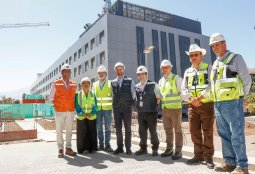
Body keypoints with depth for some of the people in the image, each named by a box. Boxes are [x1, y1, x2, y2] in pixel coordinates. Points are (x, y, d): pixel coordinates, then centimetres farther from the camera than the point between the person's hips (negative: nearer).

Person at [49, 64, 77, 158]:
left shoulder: (74, 84, 7)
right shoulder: (56, 84, 0)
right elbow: (51, 97, 6)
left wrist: (73, 106, 7)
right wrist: (56, 105, 1)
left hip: (71, 111, 2)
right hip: (60, 111, -2)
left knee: (69, 130, 7)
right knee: (59, 130, 2)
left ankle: (68, 148, 17)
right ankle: (60, 149, 12)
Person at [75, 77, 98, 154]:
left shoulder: (93, 94, 5)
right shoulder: (78, 94, 1)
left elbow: (95, 106, 3)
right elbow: (77, 107, -1)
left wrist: (91, 114, -13)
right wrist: (83, 114, -14)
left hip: (92, 117, 1)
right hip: (81, 118, -1)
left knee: (92, 133, 5)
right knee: (82, 133, 2)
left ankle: (93, 148, 17)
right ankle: (84, 148, 14)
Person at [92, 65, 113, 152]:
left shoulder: (110, 83, 3)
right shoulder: (94, 84, 10)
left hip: (107, 109, -2)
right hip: (97, 109, 2)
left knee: (107, 127, 2)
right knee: (99, 127, 5)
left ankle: (107, 145, 12)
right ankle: (101, 144, 17)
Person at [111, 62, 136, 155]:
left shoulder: (130, 81, 2)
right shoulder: (113, 83, 9)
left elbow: (133, 93, 4)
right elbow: (113, 95, 13)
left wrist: (131, 104, -1)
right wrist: (115, 103, 4)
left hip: (127, 108, -2)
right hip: (116, 108, 3)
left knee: (127, 128, 1)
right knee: (118, 128, 7)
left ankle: (128, 148, 9)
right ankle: (119, 147, 17)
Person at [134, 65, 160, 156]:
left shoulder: (153, 85, -5)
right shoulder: (136, 87, 8)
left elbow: (158, 98, -2)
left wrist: (153, 106, -4)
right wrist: (139, 107, 9)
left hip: (151, 112, -5)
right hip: (140, 113, 5)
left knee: (153, 131, 3)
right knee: (142, 131, 11)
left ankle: (155, 149, 17)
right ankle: (143, 148, 24)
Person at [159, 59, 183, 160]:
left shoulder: (176, 78, -2)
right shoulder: (161, 81, 15)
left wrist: (179, 102, -11)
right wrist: (159, 100, 11)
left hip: (175, 108, -6)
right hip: (164, 109, 6)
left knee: (177, 130, 1)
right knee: (168, 130, 12)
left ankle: (178, 151, 8)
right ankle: (169, 149, 24)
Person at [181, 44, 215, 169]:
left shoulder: (208, 68, 3)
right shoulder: (187, 72, 15)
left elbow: (211, 86, -11)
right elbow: (183, 89, 6)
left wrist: (199, 98, -19)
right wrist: (192, 99, -10)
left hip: (207, 104, -4)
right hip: (192, 106, 4)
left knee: (207, 132, 0)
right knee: (194, 131, 6)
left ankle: (208, 157, 10)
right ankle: (198, 155, 19)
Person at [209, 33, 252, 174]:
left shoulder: (236, 59, -1)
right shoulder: (215, 63, 18)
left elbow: (247, 81, -1)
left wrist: (239, 97, 4)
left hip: (232, 104, -7)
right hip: (218, 104, 7)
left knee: (237, 135, -2)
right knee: (224, 135, 11)